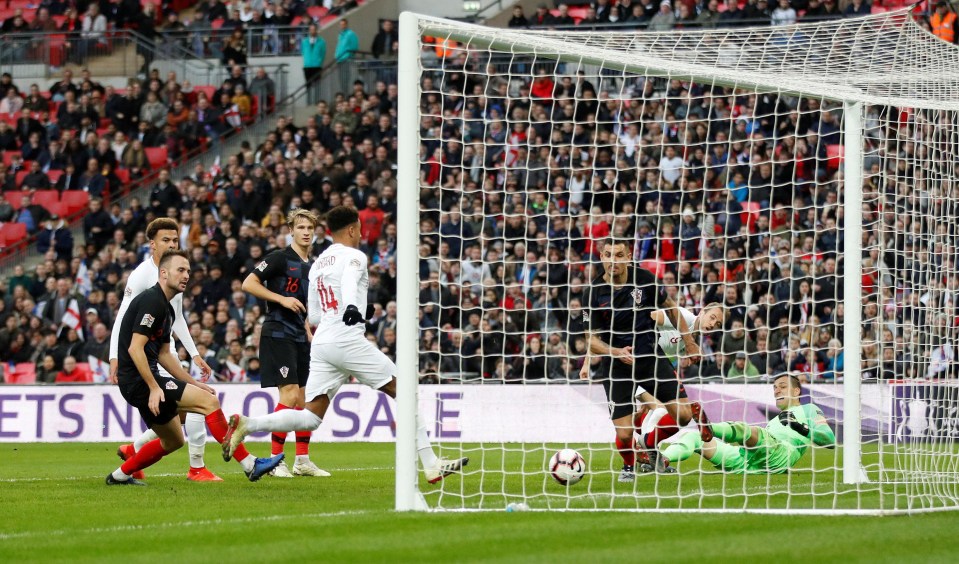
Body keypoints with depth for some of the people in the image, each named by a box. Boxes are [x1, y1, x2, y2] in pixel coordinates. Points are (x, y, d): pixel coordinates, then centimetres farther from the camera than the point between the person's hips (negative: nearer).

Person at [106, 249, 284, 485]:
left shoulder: (166, 307, 17)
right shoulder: (151, 301, -15)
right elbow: (135, 348, -22)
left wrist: (193, 383, 19)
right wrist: (154, 388, -24)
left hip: (147, 381, 11)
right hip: (139, 380, -11)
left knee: (173, 441, 19)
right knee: (209, 401, -16)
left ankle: (120, 475, 27)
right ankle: (249, 464, -17)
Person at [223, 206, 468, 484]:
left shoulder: (317, 263, 22)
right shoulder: (354, 256, -1)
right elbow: (349, 281, -25)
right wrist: (351, 307, -44)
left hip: (320, 343, 7)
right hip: (347, 340, -7)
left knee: (311, 417, 2)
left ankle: (247, 424, -16)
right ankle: (431, 465, -1)